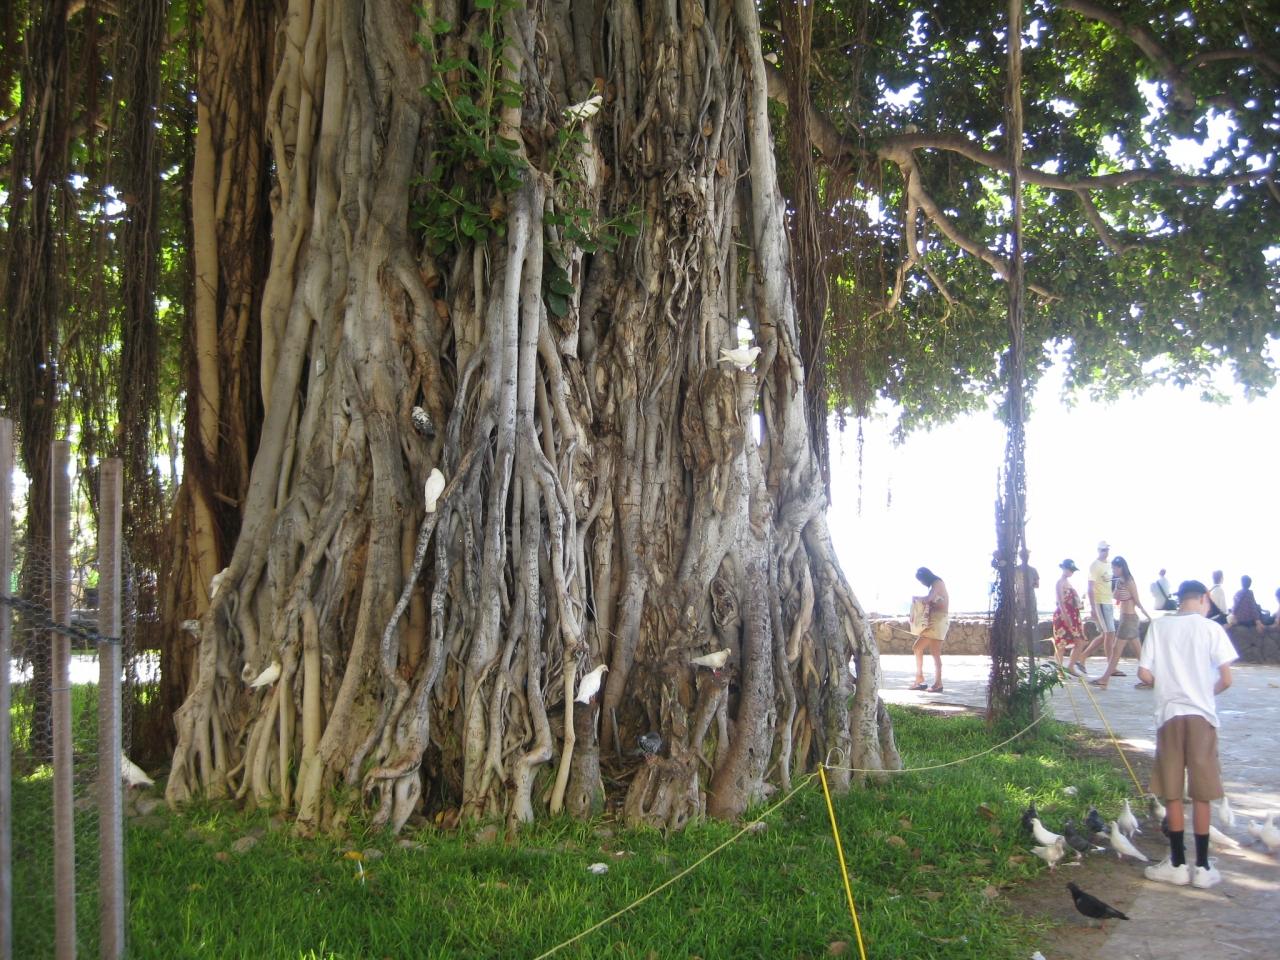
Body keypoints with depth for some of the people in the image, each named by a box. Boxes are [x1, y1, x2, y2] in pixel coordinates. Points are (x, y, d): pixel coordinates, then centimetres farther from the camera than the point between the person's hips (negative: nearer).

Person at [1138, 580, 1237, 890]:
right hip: (1201, 714, -1)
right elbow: (1226, 680, -7)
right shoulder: (1211, 628, -4)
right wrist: (1206, 691, 13)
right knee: (1201, 793, 5)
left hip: (1168, 713, 1)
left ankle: (1177, 863, 12)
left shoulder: (1158, 626, 2)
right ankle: (1202, 867, 10)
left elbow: (1144, 674, -1)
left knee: (1172, 792, 8)